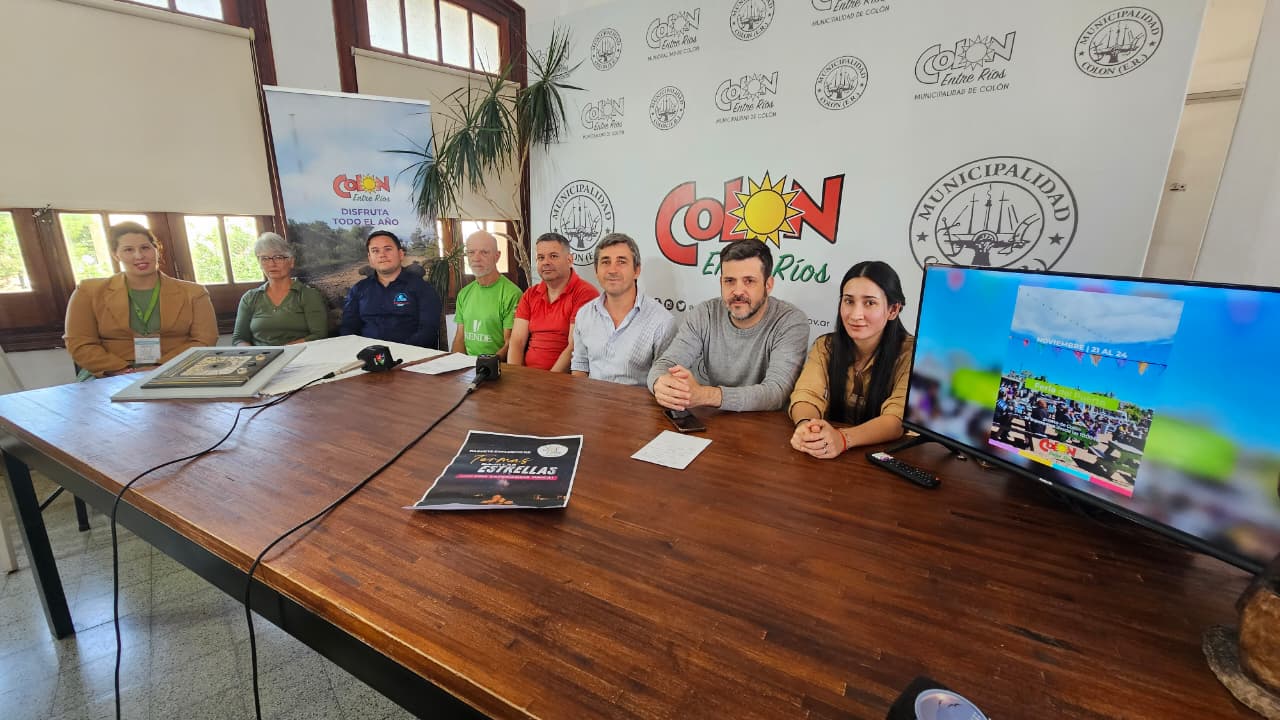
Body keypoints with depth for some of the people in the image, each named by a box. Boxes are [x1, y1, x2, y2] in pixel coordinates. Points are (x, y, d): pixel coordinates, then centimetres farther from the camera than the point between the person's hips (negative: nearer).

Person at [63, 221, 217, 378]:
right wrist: (121, 372, -12)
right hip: (110, 378, 0)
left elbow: (204, 341, 0)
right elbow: (80, 344, 4)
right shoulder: (88, 293, 11)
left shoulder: (193, 293, 8)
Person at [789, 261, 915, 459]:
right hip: (827, 458, 2)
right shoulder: (825, 346, 1)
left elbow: (898, 419, -20)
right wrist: (806, 426, -35)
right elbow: (807, 396, -12)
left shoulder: (910, 353, -9)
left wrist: (843, 438, -39)